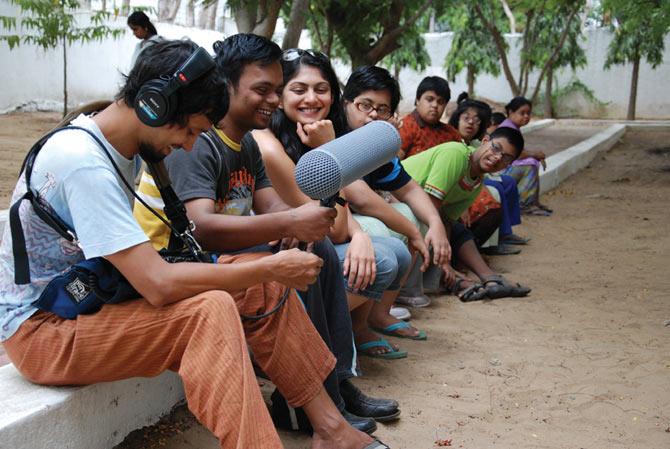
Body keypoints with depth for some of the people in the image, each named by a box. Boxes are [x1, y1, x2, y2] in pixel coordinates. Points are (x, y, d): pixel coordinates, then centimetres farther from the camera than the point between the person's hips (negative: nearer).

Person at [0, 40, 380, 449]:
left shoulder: (119, 145, 5)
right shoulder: (83, 162, -26)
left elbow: (144, 269, 10)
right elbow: (160, 285, -31)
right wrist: (272, 269, -22)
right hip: (41, 328, -9)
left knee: (264, 286, -4)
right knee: (209, 310, -32)